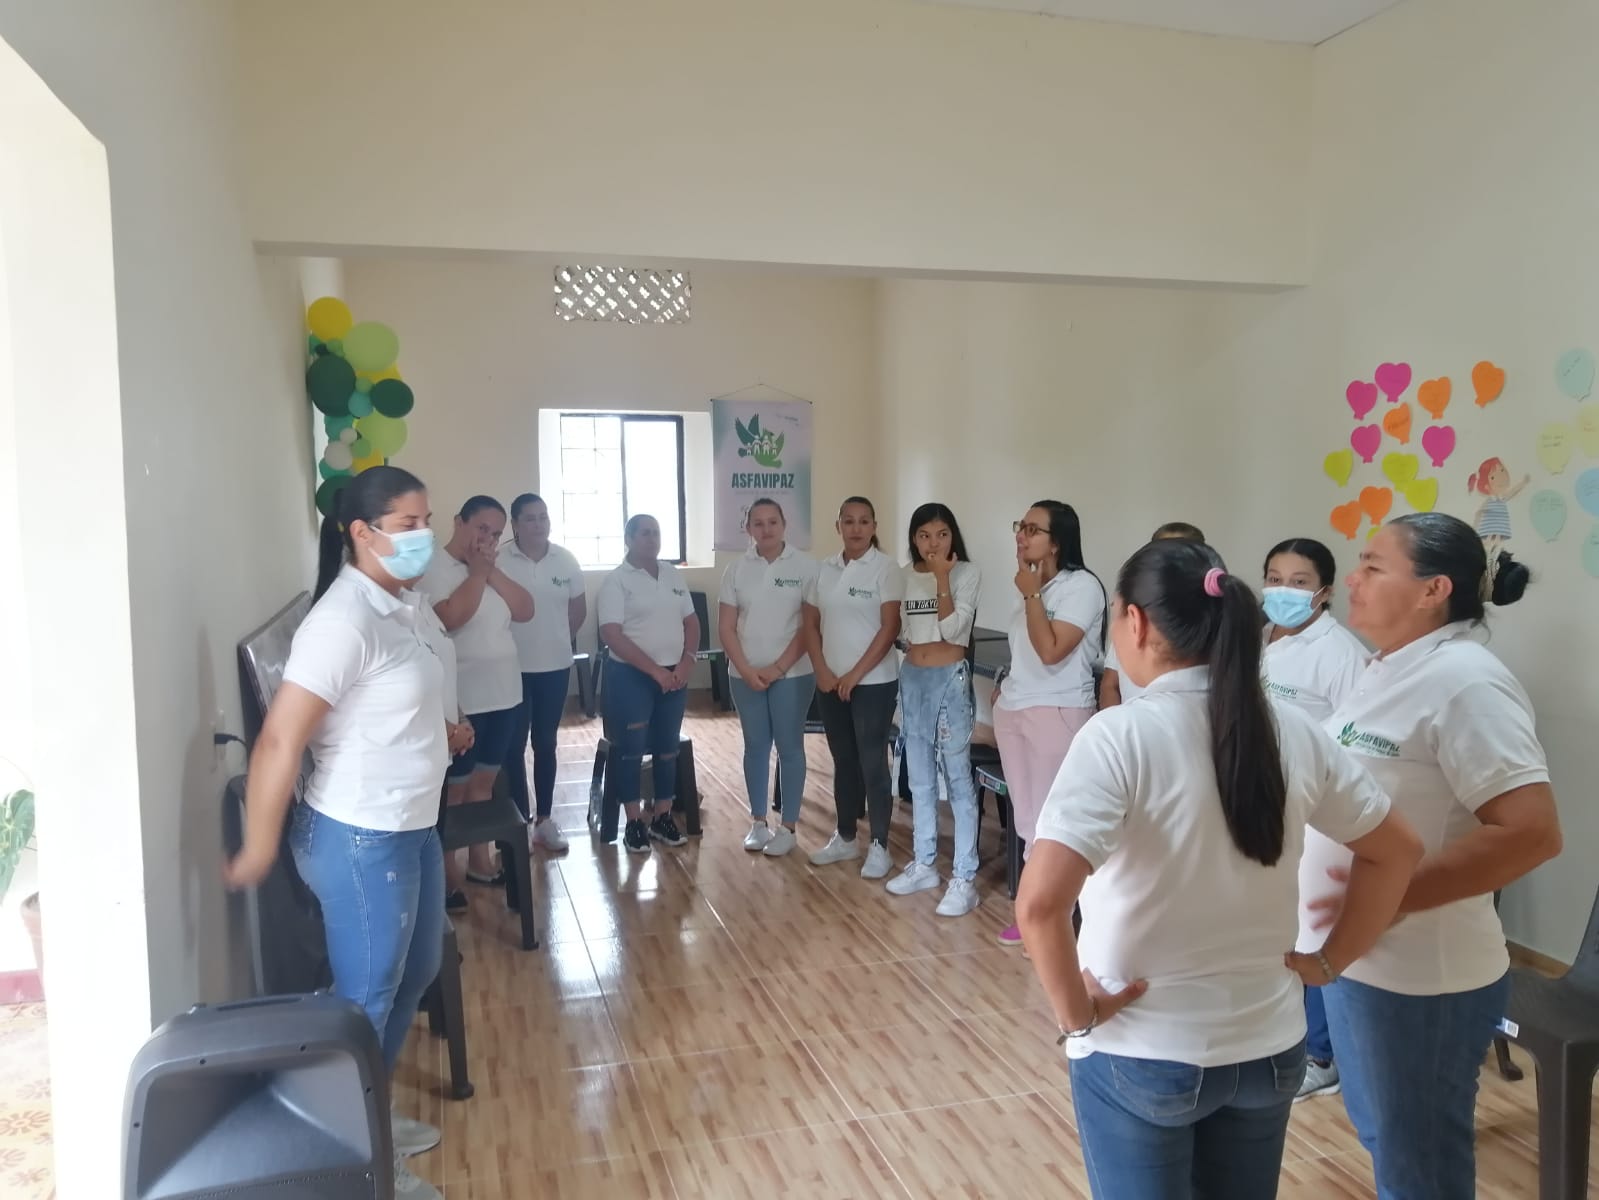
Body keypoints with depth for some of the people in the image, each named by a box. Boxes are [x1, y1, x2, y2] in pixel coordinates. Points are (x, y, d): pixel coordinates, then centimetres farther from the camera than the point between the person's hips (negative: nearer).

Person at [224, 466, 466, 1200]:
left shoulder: (407, 605, 4)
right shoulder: (343, 621, -25)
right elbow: (279, 740, -24)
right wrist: (258, 850, -18)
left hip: (413, 827, 10)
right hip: (360, 838, -9)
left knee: (416, 972, 23)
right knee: (366, 997, 7)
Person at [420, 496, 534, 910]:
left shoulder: (493, 570, 10)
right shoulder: (433, 568, -13)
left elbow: (525, 610, 0)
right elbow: (451, 618, -28)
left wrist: (492, 571, -9)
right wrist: (476, 572, -18)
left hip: (502, 694, 7)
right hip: (459, 701, -7)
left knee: (484, 782, 17)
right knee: (453, 789, 3)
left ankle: (480, 860, 28)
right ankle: (448, 874, 12)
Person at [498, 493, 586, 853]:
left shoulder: (566, 559, 1)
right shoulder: (499, 562, -12)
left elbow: (579, 609, 12)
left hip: (555, 666, 3)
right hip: (513, 668, -3)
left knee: (546, 744, 12)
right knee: (514, 746, 4)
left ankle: (544, 819, 23)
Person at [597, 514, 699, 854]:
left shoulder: (673, 575, 9)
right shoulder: (616, 581, -8)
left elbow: (691, 622, 12)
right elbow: (611, 634, -16)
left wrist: (686, 662, -5)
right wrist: (655, 670, -18)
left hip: (674, 675, 5)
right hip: (631, 676, -5)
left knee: (667, 748, 11)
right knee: (632, 749, 1)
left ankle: (663, 817, 22)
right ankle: (634, 822, 12)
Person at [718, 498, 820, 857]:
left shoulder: (805, 566, -6)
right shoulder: (736, 570, 3)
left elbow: (811, 624, -8)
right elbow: (726, 626, 2)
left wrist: (777, 668, -12)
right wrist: (747, 670, -9)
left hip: (792, 674, -3)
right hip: (746, 675, 3)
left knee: (789, 747, 4)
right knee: (755, 747, 11)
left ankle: (787, 827, 14)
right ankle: (758, 822, 23)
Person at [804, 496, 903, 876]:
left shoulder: (886, 568, -8)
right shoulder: (824, 569, 7)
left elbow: (889, 628, -13)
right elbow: (811, 624, 8)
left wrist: (855, 674, -14)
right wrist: (822, 671, -4)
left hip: (874, 683, -5)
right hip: (830, 683, 5)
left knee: (872, 763, 0)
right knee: (843, 761, 14)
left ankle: (879, 846, 11)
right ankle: (845, 838, 26)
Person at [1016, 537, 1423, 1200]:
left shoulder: (1121, 735, -22)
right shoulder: (1293, 731, -5)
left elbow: (1040, 903, -32)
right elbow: (1398, 850, 7)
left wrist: (1075, 1013, -17)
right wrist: (1327, 960, 10)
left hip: (1142, 1055, -5)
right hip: (1269, 1045, 5)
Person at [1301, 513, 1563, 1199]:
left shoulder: (1465, 682, -21)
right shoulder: (1391, 669, 8)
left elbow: (1532, 832, -27)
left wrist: (1397, 896, -26)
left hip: (1419, 976, -9)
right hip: (1359, 957, 9)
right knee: (1382, 1140, 25)